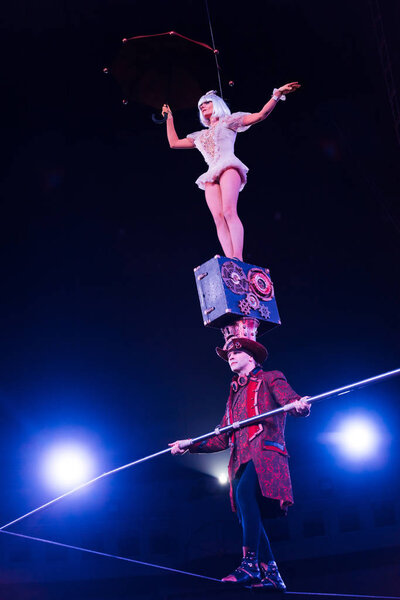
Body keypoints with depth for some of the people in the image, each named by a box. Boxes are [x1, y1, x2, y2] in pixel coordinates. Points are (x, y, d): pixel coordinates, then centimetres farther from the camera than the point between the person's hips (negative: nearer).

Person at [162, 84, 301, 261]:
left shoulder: (228, 121, 19)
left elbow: (261, 115, 11)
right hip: (212, 176, 5)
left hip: (229, 168, -5)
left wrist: (277, 95, 1)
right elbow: (174, 143, 38)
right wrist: (169, 119, 42)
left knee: (229, 211, -26)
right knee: (219, 218, -15)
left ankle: (238, 259, -37)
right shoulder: (201, 135, 34)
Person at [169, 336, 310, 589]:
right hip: (241, 460, 7)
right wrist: (190, 444, 21)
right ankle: (271, 574, 2)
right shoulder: (234, 395, 31)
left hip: (265, 451, -7)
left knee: (245, 492, -31)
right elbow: (221, 439, 30)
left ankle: (250, 564, -33)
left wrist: (299, 405, -30)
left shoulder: (270, 379, 14)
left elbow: (292, 401, -6)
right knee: (248, 517, -2)